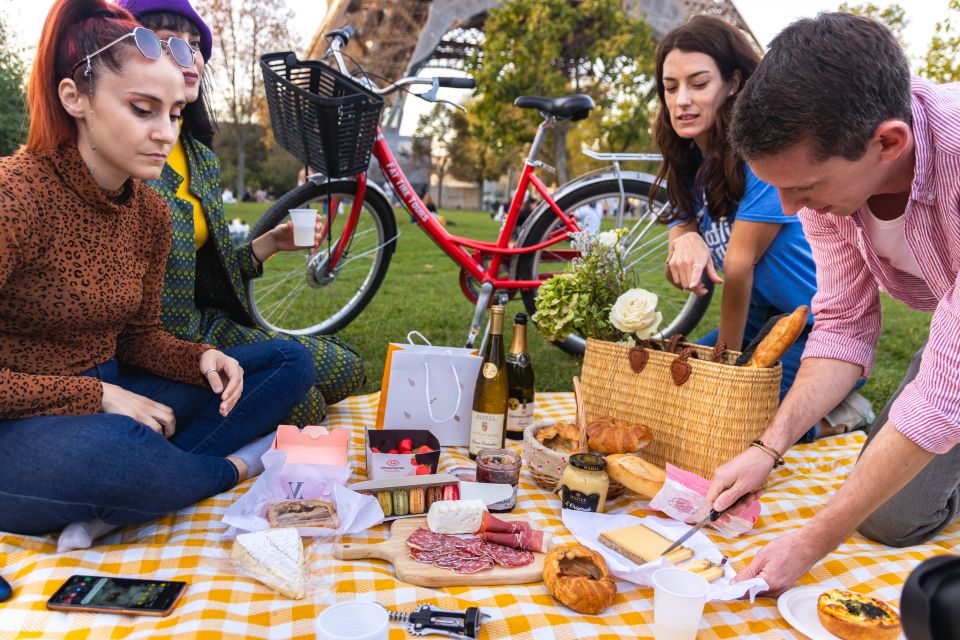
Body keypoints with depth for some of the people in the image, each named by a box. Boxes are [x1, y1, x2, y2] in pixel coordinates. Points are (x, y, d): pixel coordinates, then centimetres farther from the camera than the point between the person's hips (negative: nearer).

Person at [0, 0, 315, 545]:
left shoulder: (150, 212, 2)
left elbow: (139, 337, 9)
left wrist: (202, 358, -11)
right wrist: (99, 397, -20)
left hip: (106, 399, 8)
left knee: (289, 362, 1)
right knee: (113, 449, -42)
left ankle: (116, 505, -16)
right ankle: (230, 469, -6)